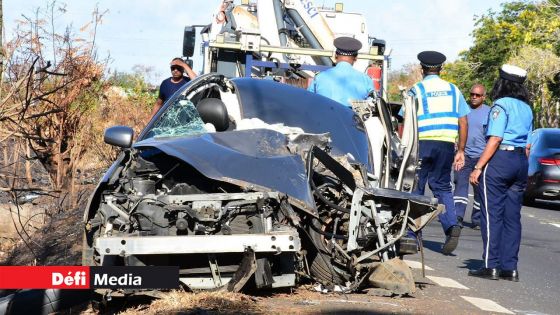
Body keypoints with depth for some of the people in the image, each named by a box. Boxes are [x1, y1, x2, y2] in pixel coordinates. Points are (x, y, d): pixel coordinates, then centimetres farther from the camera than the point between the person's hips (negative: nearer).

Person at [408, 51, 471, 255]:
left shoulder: (416, 90, 2)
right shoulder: (453, 90, 13)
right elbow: (463, 122, 11)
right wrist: (461, 150, 15)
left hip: (423, 143, -3)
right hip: (447, 145, 3)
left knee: (415, 188, 5)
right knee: (442, 187, 12)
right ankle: (452, 226, -11)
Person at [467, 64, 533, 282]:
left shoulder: (501, 105, -9)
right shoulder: (526, 108, 13)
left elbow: (494, 140, -16)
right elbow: (527, 145, 15)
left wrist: (478, 167, -15)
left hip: (499, 160, -7)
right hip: (521, 162, 7)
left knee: (492, 215, -3)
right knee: (512, 217, 8)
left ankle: (492, 266, -3)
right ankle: (510, 268, 8)